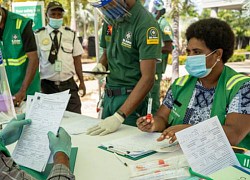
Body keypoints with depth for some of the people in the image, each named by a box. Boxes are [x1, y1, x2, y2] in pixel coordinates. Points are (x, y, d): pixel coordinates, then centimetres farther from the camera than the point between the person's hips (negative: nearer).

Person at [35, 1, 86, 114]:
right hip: (48, 85, -1)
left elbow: (77, 59, 6)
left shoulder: (71, 35, 5)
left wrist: (82, 82, 4)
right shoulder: (38, 35, -1)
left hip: (69, 84, 1)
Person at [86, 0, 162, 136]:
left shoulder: (146, 23, -18)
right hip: (108, 95, 7)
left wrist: (119, 117, -28)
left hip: (131, 98, -6)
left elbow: (148, 78, -23)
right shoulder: (110, 19, 4)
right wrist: (100, 66, -5)